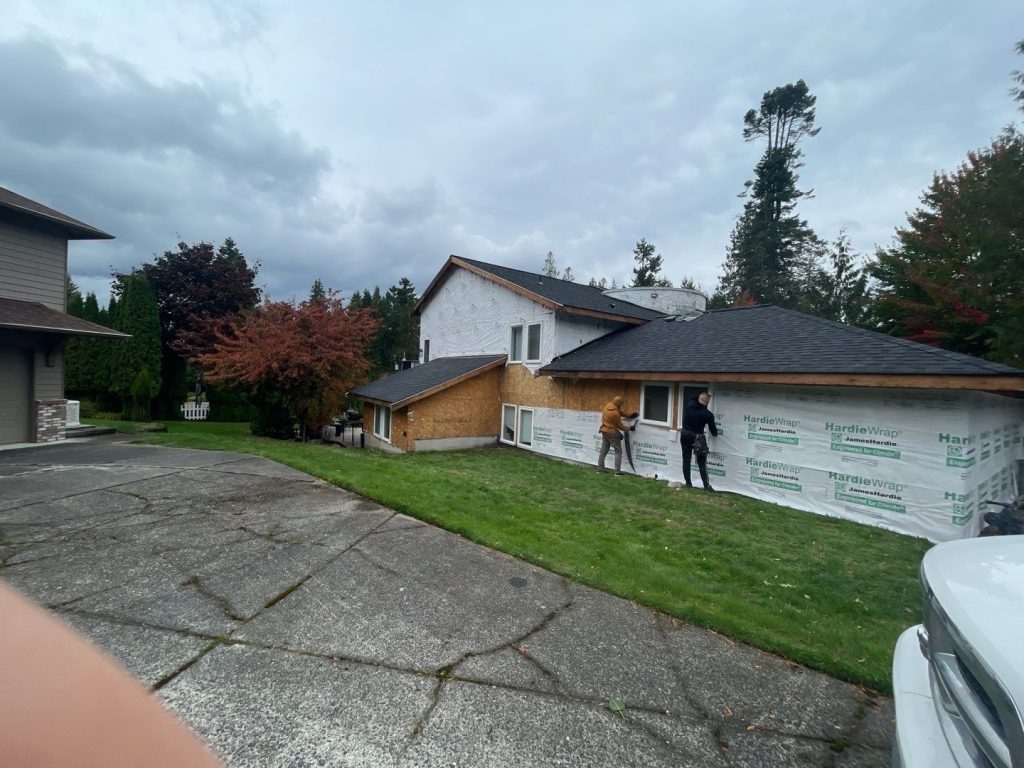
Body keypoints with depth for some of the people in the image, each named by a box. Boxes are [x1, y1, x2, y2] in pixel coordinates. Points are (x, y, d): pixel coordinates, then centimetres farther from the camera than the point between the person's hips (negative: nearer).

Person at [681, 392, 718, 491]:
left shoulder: (689, 407, -3)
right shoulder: (707, 414, -10)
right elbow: (713, 429, 1)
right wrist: (716, 433, 22)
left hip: (685, 435, 4)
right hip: (696, 437, -4)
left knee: (686, 460, 9)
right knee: (702, 462, 4)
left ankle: (688, 483, 14)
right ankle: (706, 485, 5)